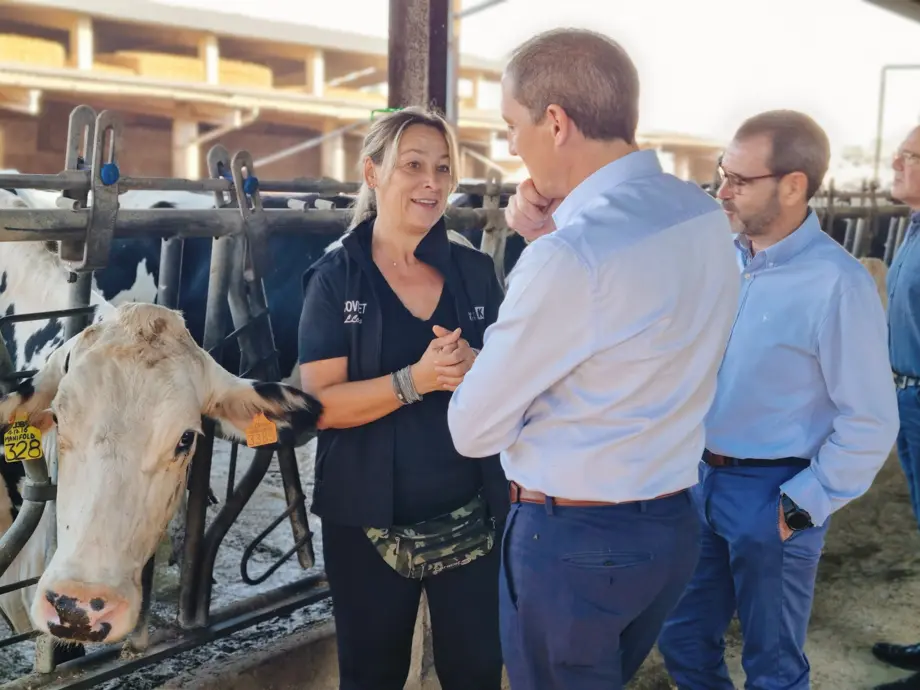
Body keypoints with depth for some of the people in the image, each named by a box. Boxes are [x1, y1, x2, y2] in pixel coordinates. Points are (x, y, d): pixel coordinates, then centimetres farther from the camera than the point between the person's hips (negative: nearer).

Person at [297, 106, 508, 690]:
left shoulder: (476, 271, 2)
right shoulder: (336, 278, -7)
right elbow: (321, 404, -13)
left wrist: (476, 366, -18)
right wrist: (416, 380, -26)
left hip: (474, 516, 3)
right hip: (368, 521, -2)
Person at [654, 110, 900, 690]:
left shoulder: (838, 283, -19)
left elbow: (870, 423, -16)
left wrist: (800, 508, -12)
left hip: (771, 492, -6)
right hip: (700, 478, 6)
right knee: (683, 640, 20)